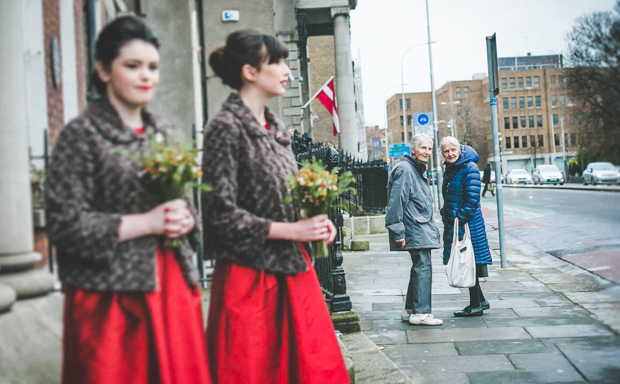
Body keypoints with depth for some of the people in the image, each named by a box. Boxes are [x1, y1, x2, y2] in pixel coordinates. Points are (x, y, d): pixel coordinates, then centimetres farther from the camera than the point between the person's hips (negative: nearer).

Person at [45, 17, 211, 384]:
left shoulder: (160, 131, 11)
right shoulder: (82, 134, -7)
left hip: (172, 285, 6)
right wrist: (146, 223, -16)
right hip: (112, 296, -5)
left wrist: (184, 220, -4)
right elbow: (64, 224, -12)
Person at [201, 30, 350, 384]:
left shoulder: (276, 128, 12)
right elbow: (222, 215, -17)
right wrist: (291, 230, -17)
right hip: (250, 277, -7)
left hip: (292, 271, 7)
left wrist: (313, 221, 2)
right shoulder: (226, 128, -11)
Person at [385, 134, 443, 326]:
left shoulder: (419, 169, 19)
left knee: (419, 267, 12)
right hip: (414, 229, -11)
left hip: (422, 227, 11)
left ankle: (410, 310, 19)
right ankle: (420, 312, -9)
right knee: (423, 266, -12)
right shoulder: (404, 169, -13)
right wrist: (398, 232, -21)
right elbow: (396, 201, -18)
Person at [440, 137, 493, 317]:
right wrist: (447, 219, 13)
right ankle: (481, 301, 23)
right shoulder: (449, 170, 15)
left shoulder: (470, 168, -11)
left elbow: (472, 198, -16)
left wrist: (460, 219, -19)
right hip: (453, 223, 8)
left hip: (468, 223, -8)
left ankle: (475, 306, 4)